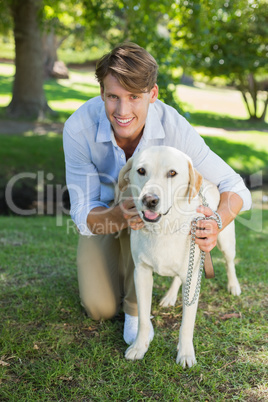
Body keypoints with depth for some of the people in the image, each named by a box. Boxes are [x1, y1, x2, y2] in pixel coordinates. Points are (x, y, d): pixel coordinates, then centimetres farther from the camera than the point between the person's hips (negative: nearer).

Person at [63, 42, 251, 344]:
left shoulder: (173, 128, -33)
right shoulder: (78, 129, -32)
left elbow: (234, 187, -25)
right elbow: (83, 216, -29)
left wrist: (216, 223, -47)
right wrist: (117, 215, -53)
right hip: (103, 213, 0)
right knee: (100, 308, -10)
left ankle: (136, 308, -16)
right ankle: (116, 261, 26)